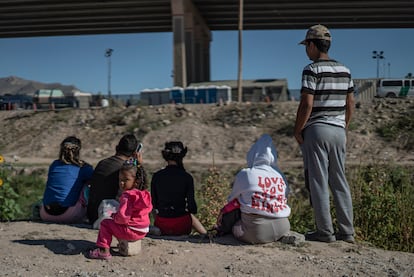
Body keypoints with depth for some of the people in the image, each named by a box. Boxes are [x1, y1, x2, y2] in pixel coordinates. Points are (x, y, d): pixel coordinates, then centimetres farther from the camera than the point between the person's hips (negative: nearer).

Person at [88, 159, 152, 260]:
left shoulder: (127, 196, -22)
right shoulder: (145, 194, 5)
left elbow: (123, 218, -28)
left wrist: (114, 216, -4)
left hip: (132, 231, -9)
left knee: (105, 223, 2)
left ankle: (104, 250, 1)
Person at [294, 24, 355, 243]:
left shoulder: (311, 70, -10)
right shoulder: (344, 70, 11)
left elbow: (307, 104, -16)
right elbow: (350, 104, 13)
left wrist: (297, 131, -6)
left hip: (316, 129, -7)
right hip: (339, 130, 7)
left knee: (318, 183, 0)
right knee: (340, 182, 11)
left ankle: (325, 232, 5)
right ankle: (347, 232, 16)